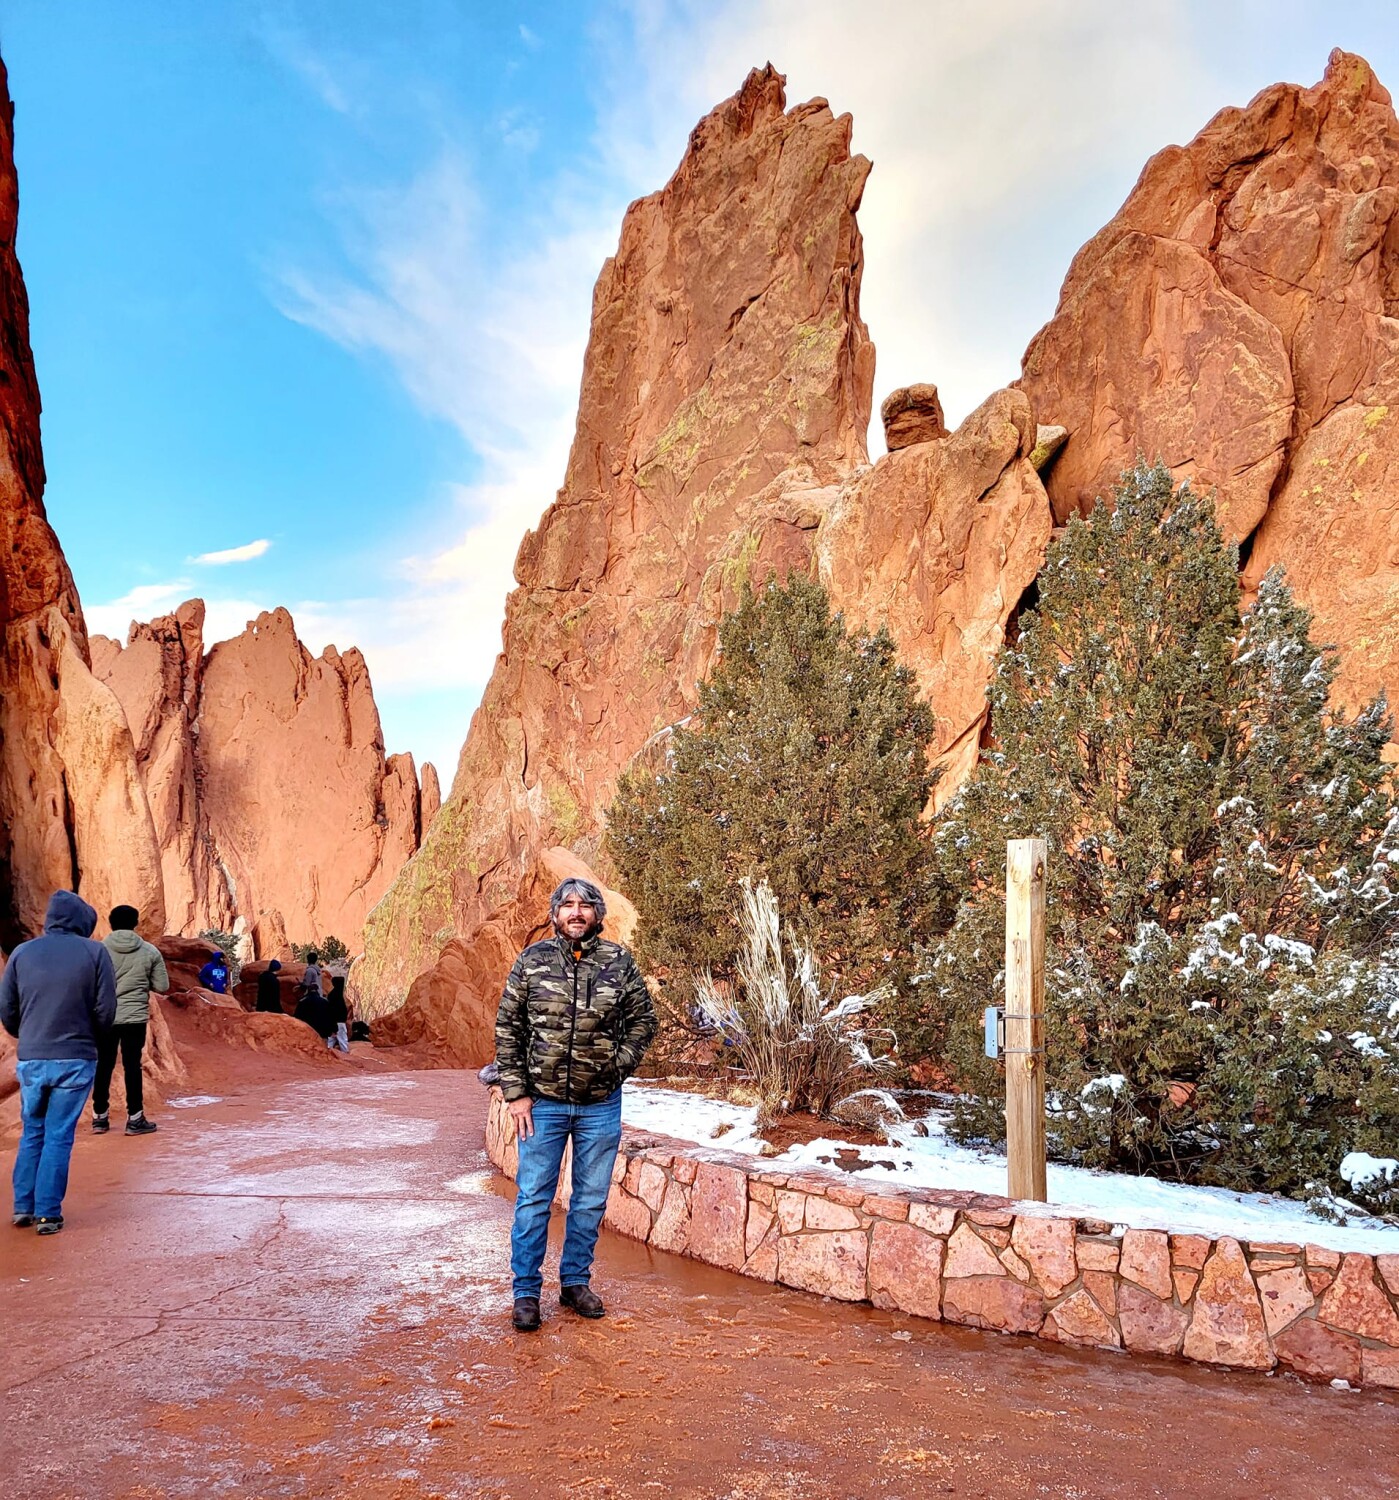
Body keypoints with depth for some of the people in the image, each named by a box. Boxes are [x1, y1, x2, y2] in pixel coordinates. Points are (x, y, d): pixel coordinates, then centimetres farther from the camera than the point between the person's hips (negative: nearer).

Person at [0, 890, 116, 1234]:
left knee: (32, 1133, 19)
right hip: (75, 1060, -3)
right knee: (59, 1137, 5)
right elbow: (106, 1011, -6)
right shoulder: (94, 952, -7)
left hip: (30, 1060, 3)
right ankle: (48, 1214, 8)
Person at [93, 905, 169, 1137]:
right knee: (132, 1067, 6)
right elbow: (162, 987, 0)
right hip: (135, 1017, -1)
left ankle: (99, 1117, 20)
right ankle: (135, 1119, 9)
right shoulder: (150, 952, -3)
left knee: (103, 1066, 12)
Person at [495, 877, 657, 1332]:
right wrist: (515, 1092, -6)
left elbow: (643, 1019, 9)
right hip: (543, 1102, -1)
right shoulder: (532, 960, -3)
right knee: (533, 1199, 5)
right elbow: (507, 1028, -1)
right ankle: (526, 1292, 18)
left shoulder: (619, 961, -1)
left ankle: (576, 1282, 29)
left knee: (591, 1200, 12)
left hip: (600, 1105, 2)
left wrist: (620, 1064, -3)